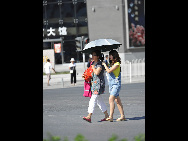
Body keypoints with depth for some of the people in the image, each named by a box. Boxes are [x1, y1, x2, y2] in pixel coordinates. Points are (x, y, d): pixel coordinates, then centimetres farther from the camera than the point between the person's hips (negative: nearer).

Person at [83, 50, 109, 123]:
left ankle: (89, 116, -18)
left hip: (99, 83, -10)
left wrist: (93, 67, -10)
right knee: (99, 100, 12)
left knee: (93, 99, -14)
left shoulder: (100, 64, -11)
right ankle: (106, 115, 19)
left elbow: (97, 72, -25)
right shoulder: (93, 63, 16)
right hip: (93, 83, 10)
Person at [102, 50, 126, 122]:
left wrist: (104, 64, -8)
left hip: (116, 84, -9)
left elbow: (109, 71, -20)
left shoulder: (117, 64, -12)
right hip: (111, 83, 9)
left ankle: (111, 117, -22)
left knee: (111, 99, -18)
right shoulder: (112, 64, 14)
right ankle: (122, 116, 15)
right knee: (117, 101, 10)